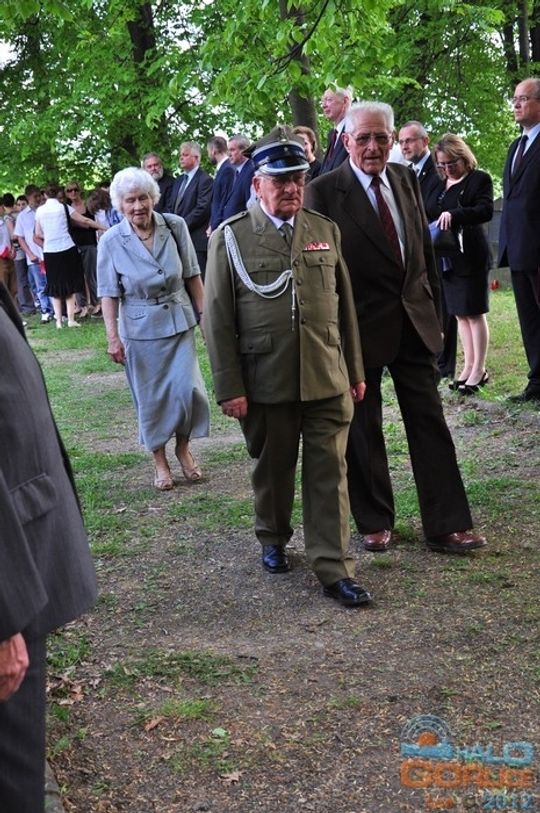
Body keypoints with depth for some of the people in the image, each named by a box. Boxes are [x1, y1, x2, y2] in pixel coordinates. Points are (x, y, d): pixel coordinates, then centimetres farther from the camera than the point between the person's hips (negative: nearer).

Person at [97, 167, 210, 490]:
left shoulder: (175, 226, -8)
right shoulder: (112, 241, -10)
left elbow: (192, 275, 2)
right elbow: (109, 293, -6)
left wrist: (203, 313, 3)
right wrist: (113, 337, -9)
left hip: (179, 321, 1)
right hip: (140, 328, -1)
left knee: (187, 387, -4)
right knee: (151, 396, 8)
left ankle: (184, 448, 22)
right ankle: (160, 460, 25)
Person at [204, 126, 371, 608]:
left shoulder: (326, 231, 6)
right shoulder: (231, 237, -3)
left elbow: (345, 306, 11)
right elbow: (218, 320, -4)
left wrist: (355, 370, 11)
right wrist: (230, 387, -7)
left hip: (327, 380, 2)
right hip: (265, 383, -1)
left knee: (330, 472, 1)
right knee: (272, 468, 15)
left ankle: (334, 568, 8)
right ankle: (273, 540, 38)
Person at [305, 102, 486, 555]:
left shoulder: (406, 180, 6)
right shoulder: (324, 192, -10)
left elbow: (425, 245, 13)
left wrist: (433, 306, 11)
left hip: (415, 321, 5)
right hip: (361, 325, -4)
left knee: (430, 424, 6)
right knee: (363, 430, 9)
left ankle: (447, 526, 13)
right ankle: (374, 522, 24)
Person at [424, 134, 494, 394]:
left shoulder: (479, 179, -4)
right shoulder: (438, 186, 16)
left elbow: (486, 210, -18)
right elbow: (426, 215, 18)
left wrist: (454, 215, -32)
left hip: (470, 256, -7)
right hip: (445, 258, 7)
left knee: (474, 312, -3)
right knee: (460, 314, 10)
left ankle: (479, 370, 3)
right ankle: (468, 366, 17)